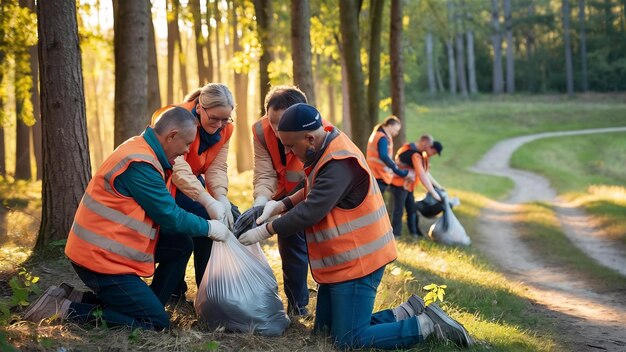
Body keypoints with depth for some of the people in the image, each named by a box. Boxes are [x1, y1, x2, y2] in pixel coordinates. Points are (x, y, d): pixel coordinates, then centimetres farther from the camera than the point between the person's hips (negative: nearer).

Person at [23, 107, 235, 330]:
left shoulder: (140, 149, 10)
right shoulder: (139, 165, -22)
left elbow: (166, 208, 15)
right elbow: (170, 218, -16)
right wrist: (209, 228, -1)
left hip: (97, 251, 10)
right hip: (100, 257, -10)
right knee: (156, 323, -7)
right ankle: (67, 310, -6)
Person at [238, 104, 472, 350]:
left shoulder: (340, 163, -26)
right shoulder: (328, 150, 5)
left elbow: (310, 212, -28)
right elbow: (312, 193, 15)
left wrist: (265, 231, -17)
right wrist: (280, 205, -1)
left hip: (356, 262, -10)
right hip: (342, 261, 10)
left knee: (349, 341, -7)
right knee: (324, 330, 15)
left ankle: (427, 324, 2)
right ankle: (404, 314, 17)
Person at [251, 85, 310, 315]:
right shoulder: (261, 131, -24)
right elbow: (265, 175, -25)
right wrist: (260, 201, -46)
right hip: (288, 195, 3)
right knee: (291, 244, 4)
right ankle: (297, 305, 17)